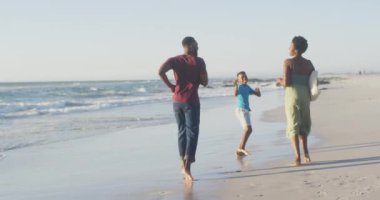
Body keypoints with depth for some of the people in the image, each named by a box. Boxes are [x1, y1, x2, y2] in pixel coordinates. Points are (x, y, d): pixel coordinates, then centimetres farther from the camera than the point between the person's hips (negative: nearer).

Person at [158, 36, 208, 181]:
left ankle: (183, 163, 20)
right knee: (192, 133, -3)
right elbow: (205, 83, -4)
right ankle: (186, 167, -13)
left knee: (182, 131, 16)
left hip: (177, 100, 5)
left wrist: (170, 86, -3)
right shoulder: (199, 61, -4)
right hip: (191, 101, -5)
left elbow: (161, 71, -12)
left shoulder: (175, 60, 5)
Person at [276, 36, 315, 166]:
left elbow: (286, 83, -13)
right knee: (304, 125, 21)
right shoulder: (308, 64, 7)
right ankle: (305, 152, 10)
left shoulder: (288, 62, -8)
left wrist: (280, 82, 8)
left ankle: (297, 157, -9)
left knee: (293, 126, -1)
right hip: (305, 95, 4)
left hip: (292, 95, -4)